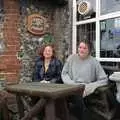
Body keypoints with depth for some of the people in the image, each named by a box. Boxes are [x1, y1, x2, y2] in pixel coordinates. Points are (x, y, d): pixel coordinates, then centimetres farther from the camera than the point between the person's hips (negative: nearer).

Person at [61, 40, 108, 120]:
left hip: (85, 91, -2)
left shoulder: (94, 62, 3)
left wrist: (89, 87, -11)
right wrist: (71, 84, -7)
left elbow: (104, 80, 2)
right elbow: (64, 73, 12)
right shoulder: (72, 58, 11)